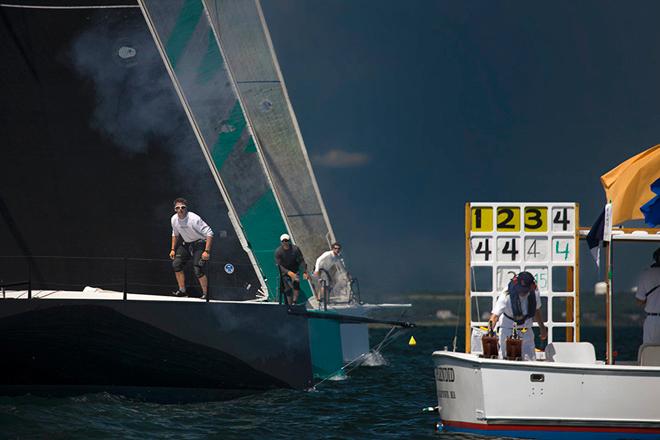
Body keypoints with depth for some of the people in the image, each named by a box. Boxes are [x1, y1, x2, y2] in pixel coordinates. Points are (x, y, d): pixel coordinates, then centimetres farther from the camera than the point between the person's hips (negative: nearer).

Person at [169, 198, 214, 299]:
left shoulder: (194, 219, -27)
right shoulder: (174, 219, -6)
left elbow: (209, 233, -26)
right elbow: (175, 234, 17)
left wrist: (207, 251, -30)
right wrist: (173, 249, 12)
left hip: (199, 243, -7)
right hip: (186, 243, 7)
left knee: (198, 270, -19)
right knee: (176, 264, 0)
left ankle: (205, 294, -3)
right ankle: (182, 290, 15)